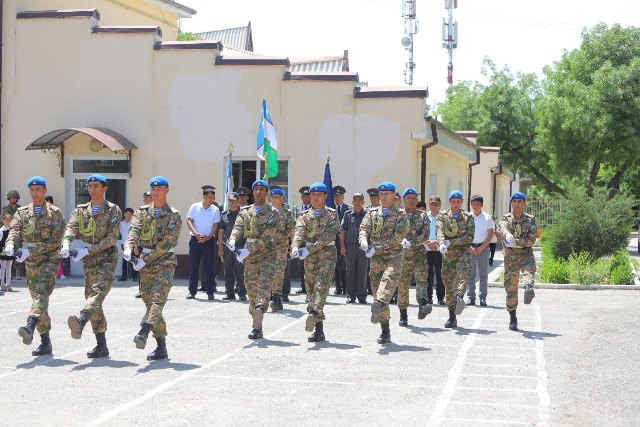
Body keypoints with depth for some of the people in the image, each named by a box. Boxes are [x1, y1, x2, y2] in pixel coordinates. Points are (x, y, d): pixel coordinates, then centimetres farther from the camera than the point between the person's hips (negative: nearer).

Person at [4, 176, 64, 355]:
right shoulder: (22, 213, 12)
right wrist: (10, 245, -26)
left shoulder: (55, 213, -1)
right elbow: (14, 231, -2)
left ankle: (30, 327, -46)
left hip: (49, 260, -5)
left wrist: (31, 250, -20)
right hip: (31, 264, 5)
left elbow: (56, 240, -10)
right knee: (37, 298, 8)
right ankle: (45, 342, 14)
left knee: (41, 293, -26)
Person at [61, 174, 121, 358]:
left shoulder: (113, 210, -1)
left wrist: (88, 250, -19)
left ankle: (80, 322, -52)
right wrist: (66, 245, -27)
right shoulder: (80, 211, 13)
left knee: (97, 292, -27)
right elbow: (71, 229, -4)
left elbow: (112, 237, -11)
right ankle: (101, 346, 9)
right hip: (89, 262, 6)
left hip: (107, 259, -5)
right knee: (91, 298, 4)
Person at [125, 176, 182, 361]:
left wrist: (145, 259, -16)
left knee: (157, 299, -23)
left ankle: (144, 333, -43)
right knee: (150, 303, 5)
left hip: (165, 263, -5)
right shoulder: (142, 212, 11)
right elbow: (134, 230, -7)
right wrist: (128, 248, -28)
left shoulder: (174, 216, -2)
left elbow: (167, 243, -11)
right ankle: (161, 348, 11)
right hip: (146, 265, 5)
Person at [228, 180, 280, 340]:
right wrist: (232, 240, -27)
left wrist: (249, 249, -20)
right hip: (250, 257, 4)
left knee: (264, 283, -23)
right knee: (252, 289, 4)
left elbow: (267, 236, -12)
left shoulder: (272, 212, -1)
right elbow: (238, 227, -4)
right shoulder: (245, 212, 13)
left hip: (267, 254, -4)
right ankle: (257, 328, 11)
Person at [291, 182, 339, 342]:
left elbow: (328, 236, -13)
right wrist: (295, 247, -32)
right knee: (311, 291, 3)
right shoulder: (304, 217, 9)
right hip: (310, 258, 4)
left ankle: (313, 314, -41)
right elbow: (299, 234, -9)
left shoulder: (332, 214, 1)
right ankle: (319, 330, 8)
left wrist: (309, 249, -23)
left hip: (327, 255, -4)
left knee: (321, 287, -22)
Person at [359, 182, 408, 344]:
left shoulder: (400, 214, 2)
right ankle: (385, 332, 9)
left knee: (389, 279, -32)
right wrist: (364, 241, -21)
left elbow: (398, 237, -10)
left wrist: (377, 247, -16)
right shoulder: (372, 213, 15)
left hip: (393, 256, -4)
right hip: (376, 258, 4)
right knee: (377, 290, 3)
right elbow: (364, 228, 3)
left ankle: (378, 305, -59)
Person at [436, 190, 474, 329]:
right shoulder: (442, 216, 8)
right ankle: (452, 317, 12)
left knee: (463, 273, -32)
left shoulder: (468, 217, 7)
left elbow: (469, 237, -3)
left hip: (464, 252, -2)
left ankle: (460, 297, -51)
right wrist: (442, 244, -30)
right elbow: (439, 231, -10)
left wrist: (451, 242, -13)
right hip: (448, 254, 2)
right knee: (448, 284, 4)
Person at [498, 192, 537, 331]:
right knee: (510, 287, 1)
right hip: (510, 256, 0)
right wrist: (508, 235, -44)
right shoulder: (505, 218, 4)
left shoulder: (530, 219, 4)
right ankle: (512, 318, 14)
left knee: (529, 269, -34)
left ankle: (528, 289, -60)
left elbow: (531, 240, -5)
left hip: (526, 253, 0)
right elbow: (502, 228, -21)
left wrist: (516, 242, -20)